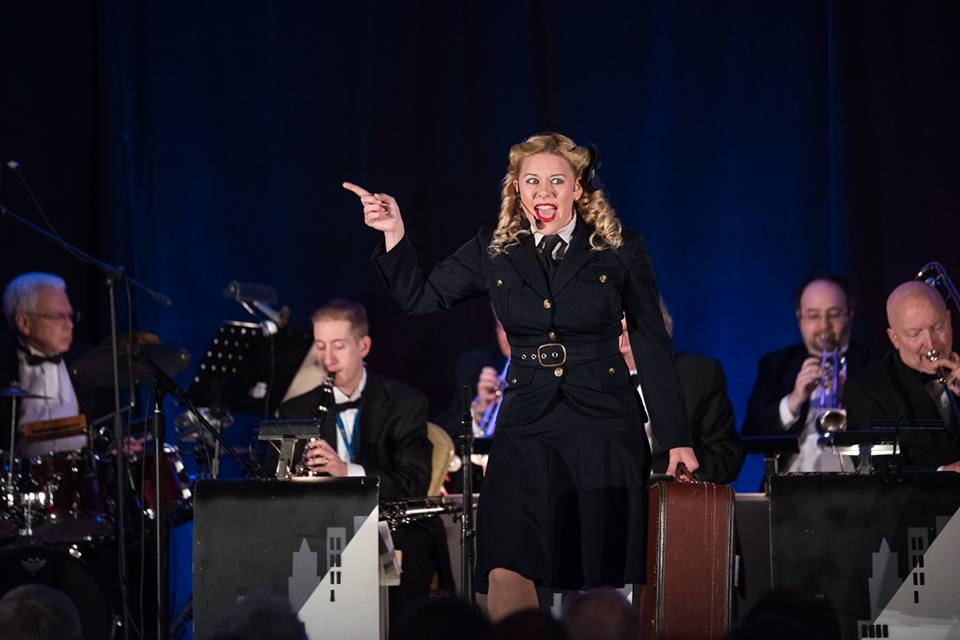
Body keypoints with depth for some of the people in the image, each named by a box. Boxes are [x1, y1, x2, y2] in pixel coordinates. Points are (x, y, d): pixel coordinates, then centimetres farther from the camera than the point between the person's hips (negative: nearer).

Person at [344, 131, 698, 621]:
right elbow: (422, 300, 9)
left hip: (604, 427, -1)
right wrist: (393, 234, -5)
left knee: (601, 577, 0)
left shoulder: (619, 251, 1)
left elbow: (652, 346, 3)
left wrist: (676, 439, 1)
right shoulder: (495, 251, 7)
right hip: (526, 427, 1)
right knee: (507, 573, -14)